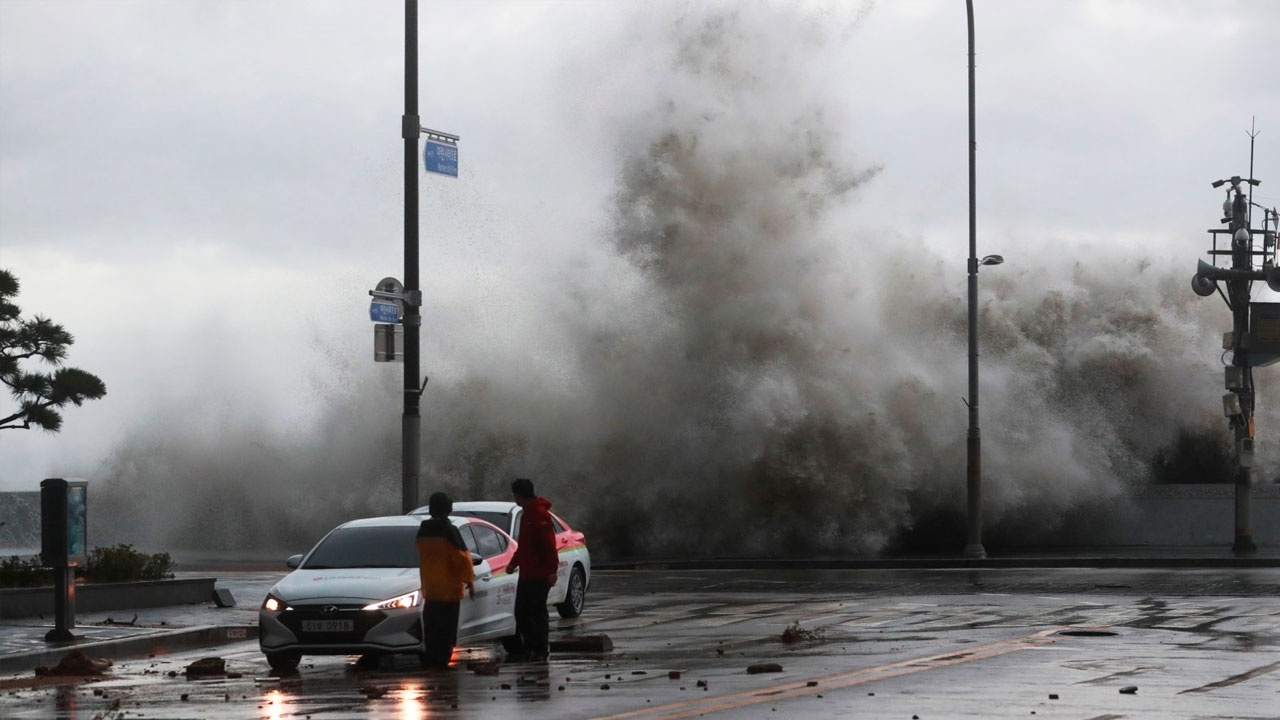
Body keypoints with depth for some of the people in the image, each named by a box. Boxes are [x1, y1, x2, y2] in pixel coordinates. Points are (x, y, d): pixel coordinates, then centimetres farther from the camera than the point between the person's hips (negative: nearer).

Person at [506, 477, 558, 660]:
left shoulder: (540, 514, -15)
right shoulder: (527, 513, 16)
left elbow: (549, 545, -21)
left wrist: (552, 570, -25)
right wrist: (513, 563, 30)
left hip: (539, 575, -10)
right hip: (526, 573, 10)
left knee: (537, 612, -5)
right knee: (521, 612, 13)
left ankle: (540, 651, 0)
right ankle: (522, 648, 20)